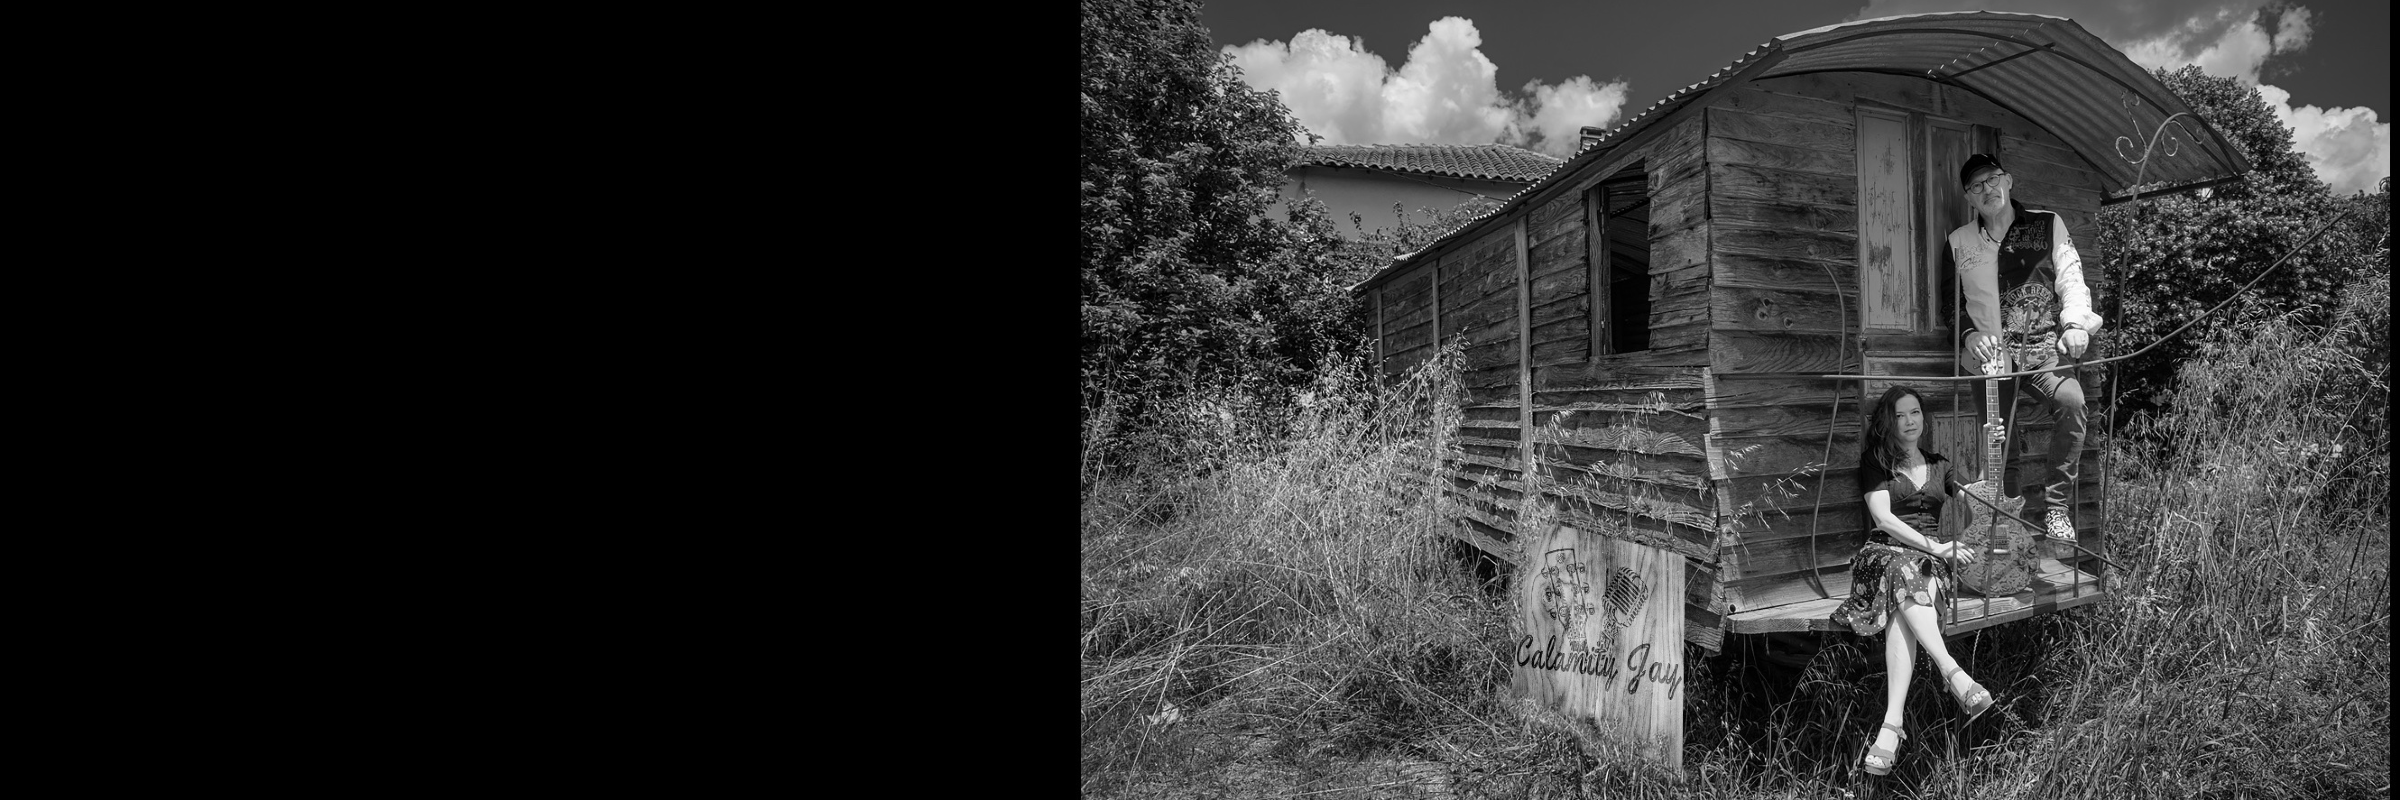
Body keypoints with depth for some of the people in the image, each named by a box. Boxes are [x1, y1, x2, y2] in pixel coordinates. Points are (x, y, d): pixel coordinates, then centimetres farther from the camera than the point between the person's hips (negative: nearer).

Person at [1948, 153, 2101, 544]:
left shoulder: (2047, 225, 10)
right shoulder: (1959, 241, 13)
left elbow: (2071, 279, 2)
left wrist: (2075, 324, -15)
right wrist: (1970, 336, -6)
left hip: (2044, 347, -2)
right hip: (1990, 352, 2)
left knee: (2071, 399, -29)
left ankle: (2056, 506, -21)